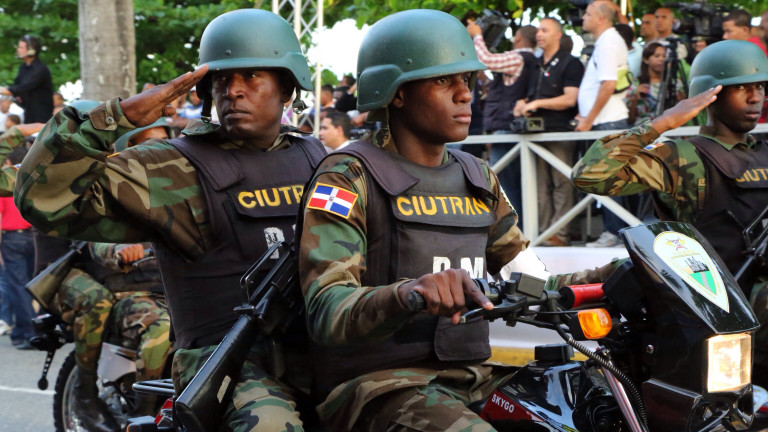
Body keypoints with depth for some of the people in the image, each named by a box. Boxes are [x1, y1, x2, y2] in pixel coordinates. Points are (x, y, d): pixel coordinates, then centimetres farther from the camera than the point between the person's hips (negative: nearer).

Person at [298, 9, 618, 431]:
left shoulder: (477, 179, 18)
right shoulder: (348, 176, -6)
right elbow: (326, 312, -19)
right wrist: (406, 293, -39)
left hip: (473, 377, 7)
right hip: (380, 381, -7)